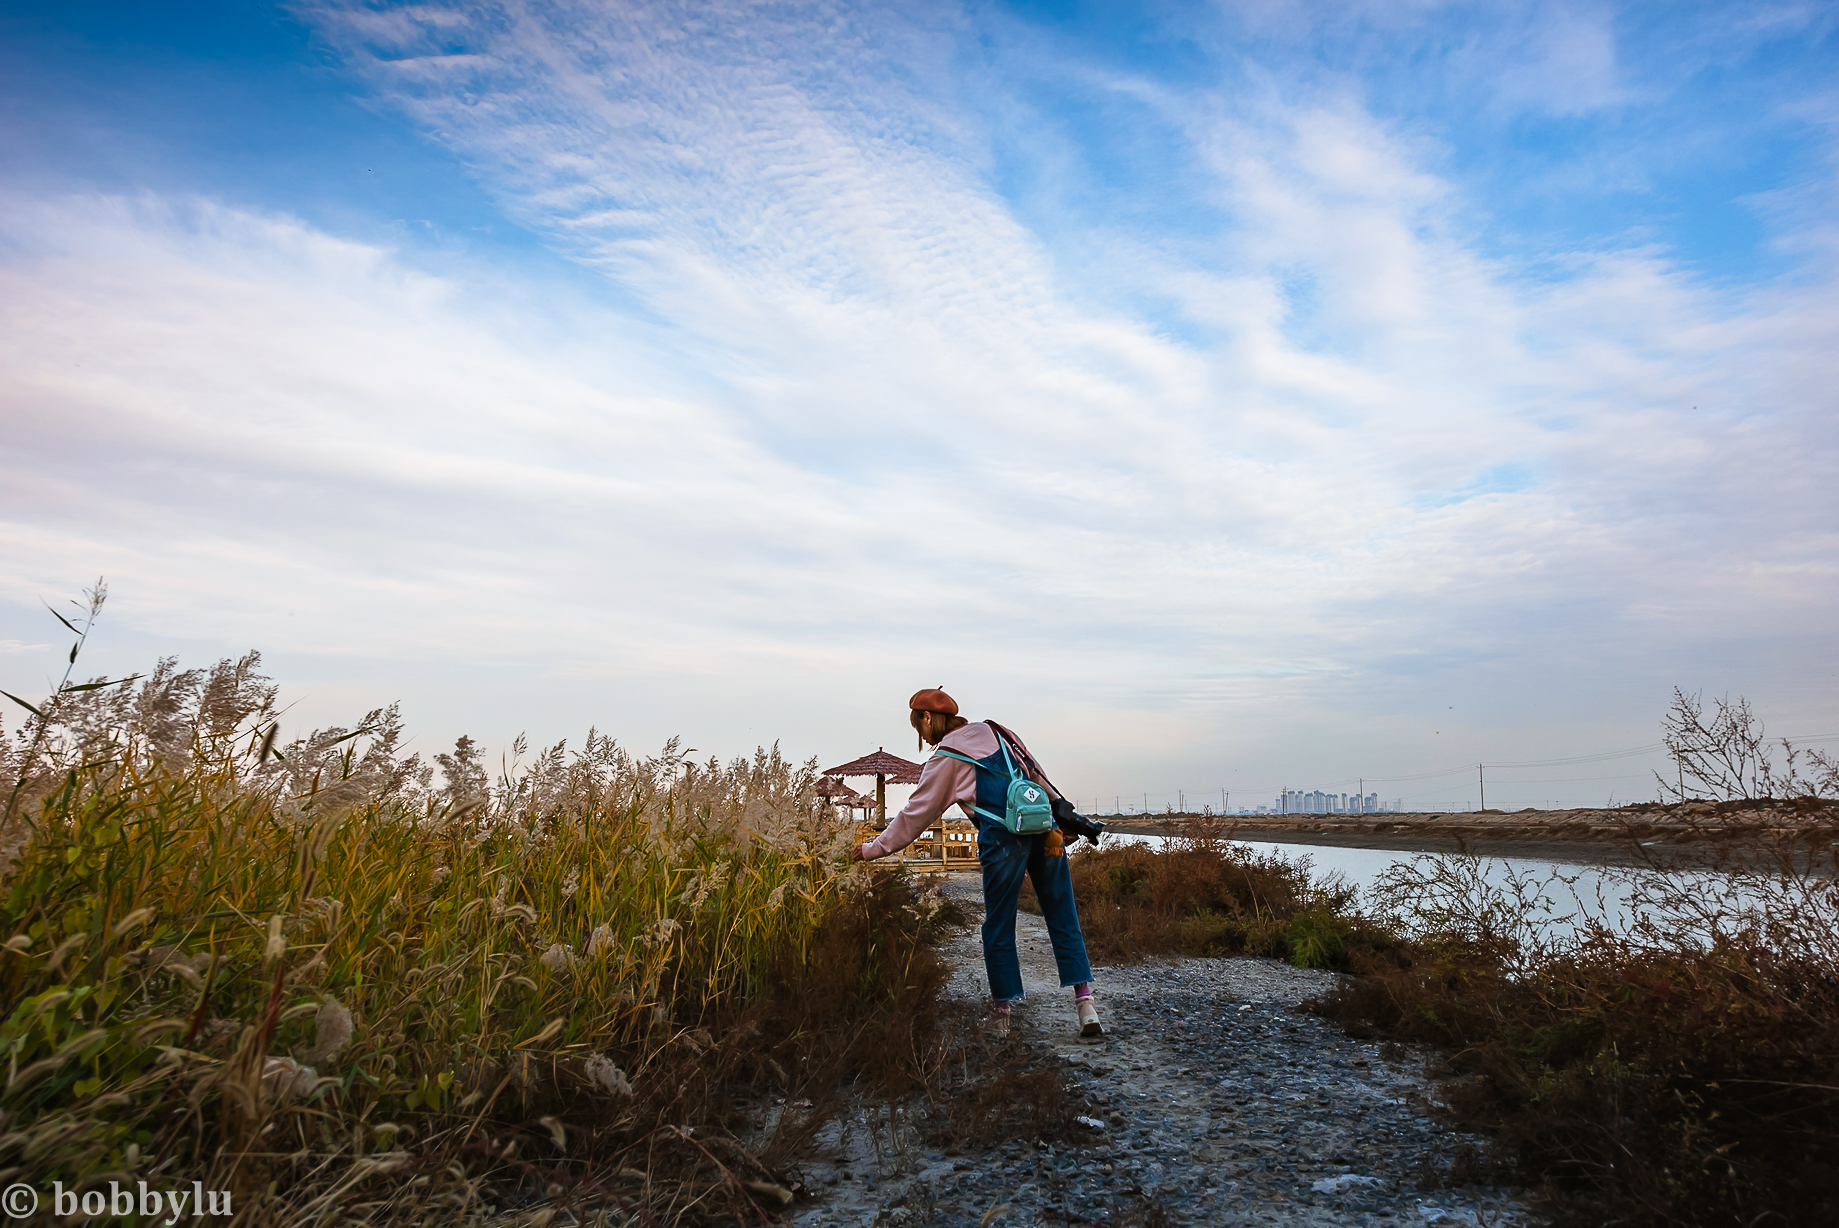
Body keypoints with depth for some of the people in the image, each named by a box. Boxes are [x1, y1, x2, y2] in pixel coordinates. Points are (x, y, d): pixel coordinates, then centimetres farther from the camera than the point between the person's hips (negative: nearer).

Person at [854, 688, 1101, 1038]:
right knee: (1063, 921, 8)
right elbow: (1035, 772, 19)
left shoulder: (945, 761, 3)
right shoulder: (993, 730, 17)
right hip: (1045, 830, 5)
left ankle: (1001, 1013, 19)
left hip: (1004, 840, -5)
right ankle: (1086, 1005, 3)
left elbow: (914, 815, 8)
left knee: (999, 929, 10)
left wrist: (873, 848, 18)